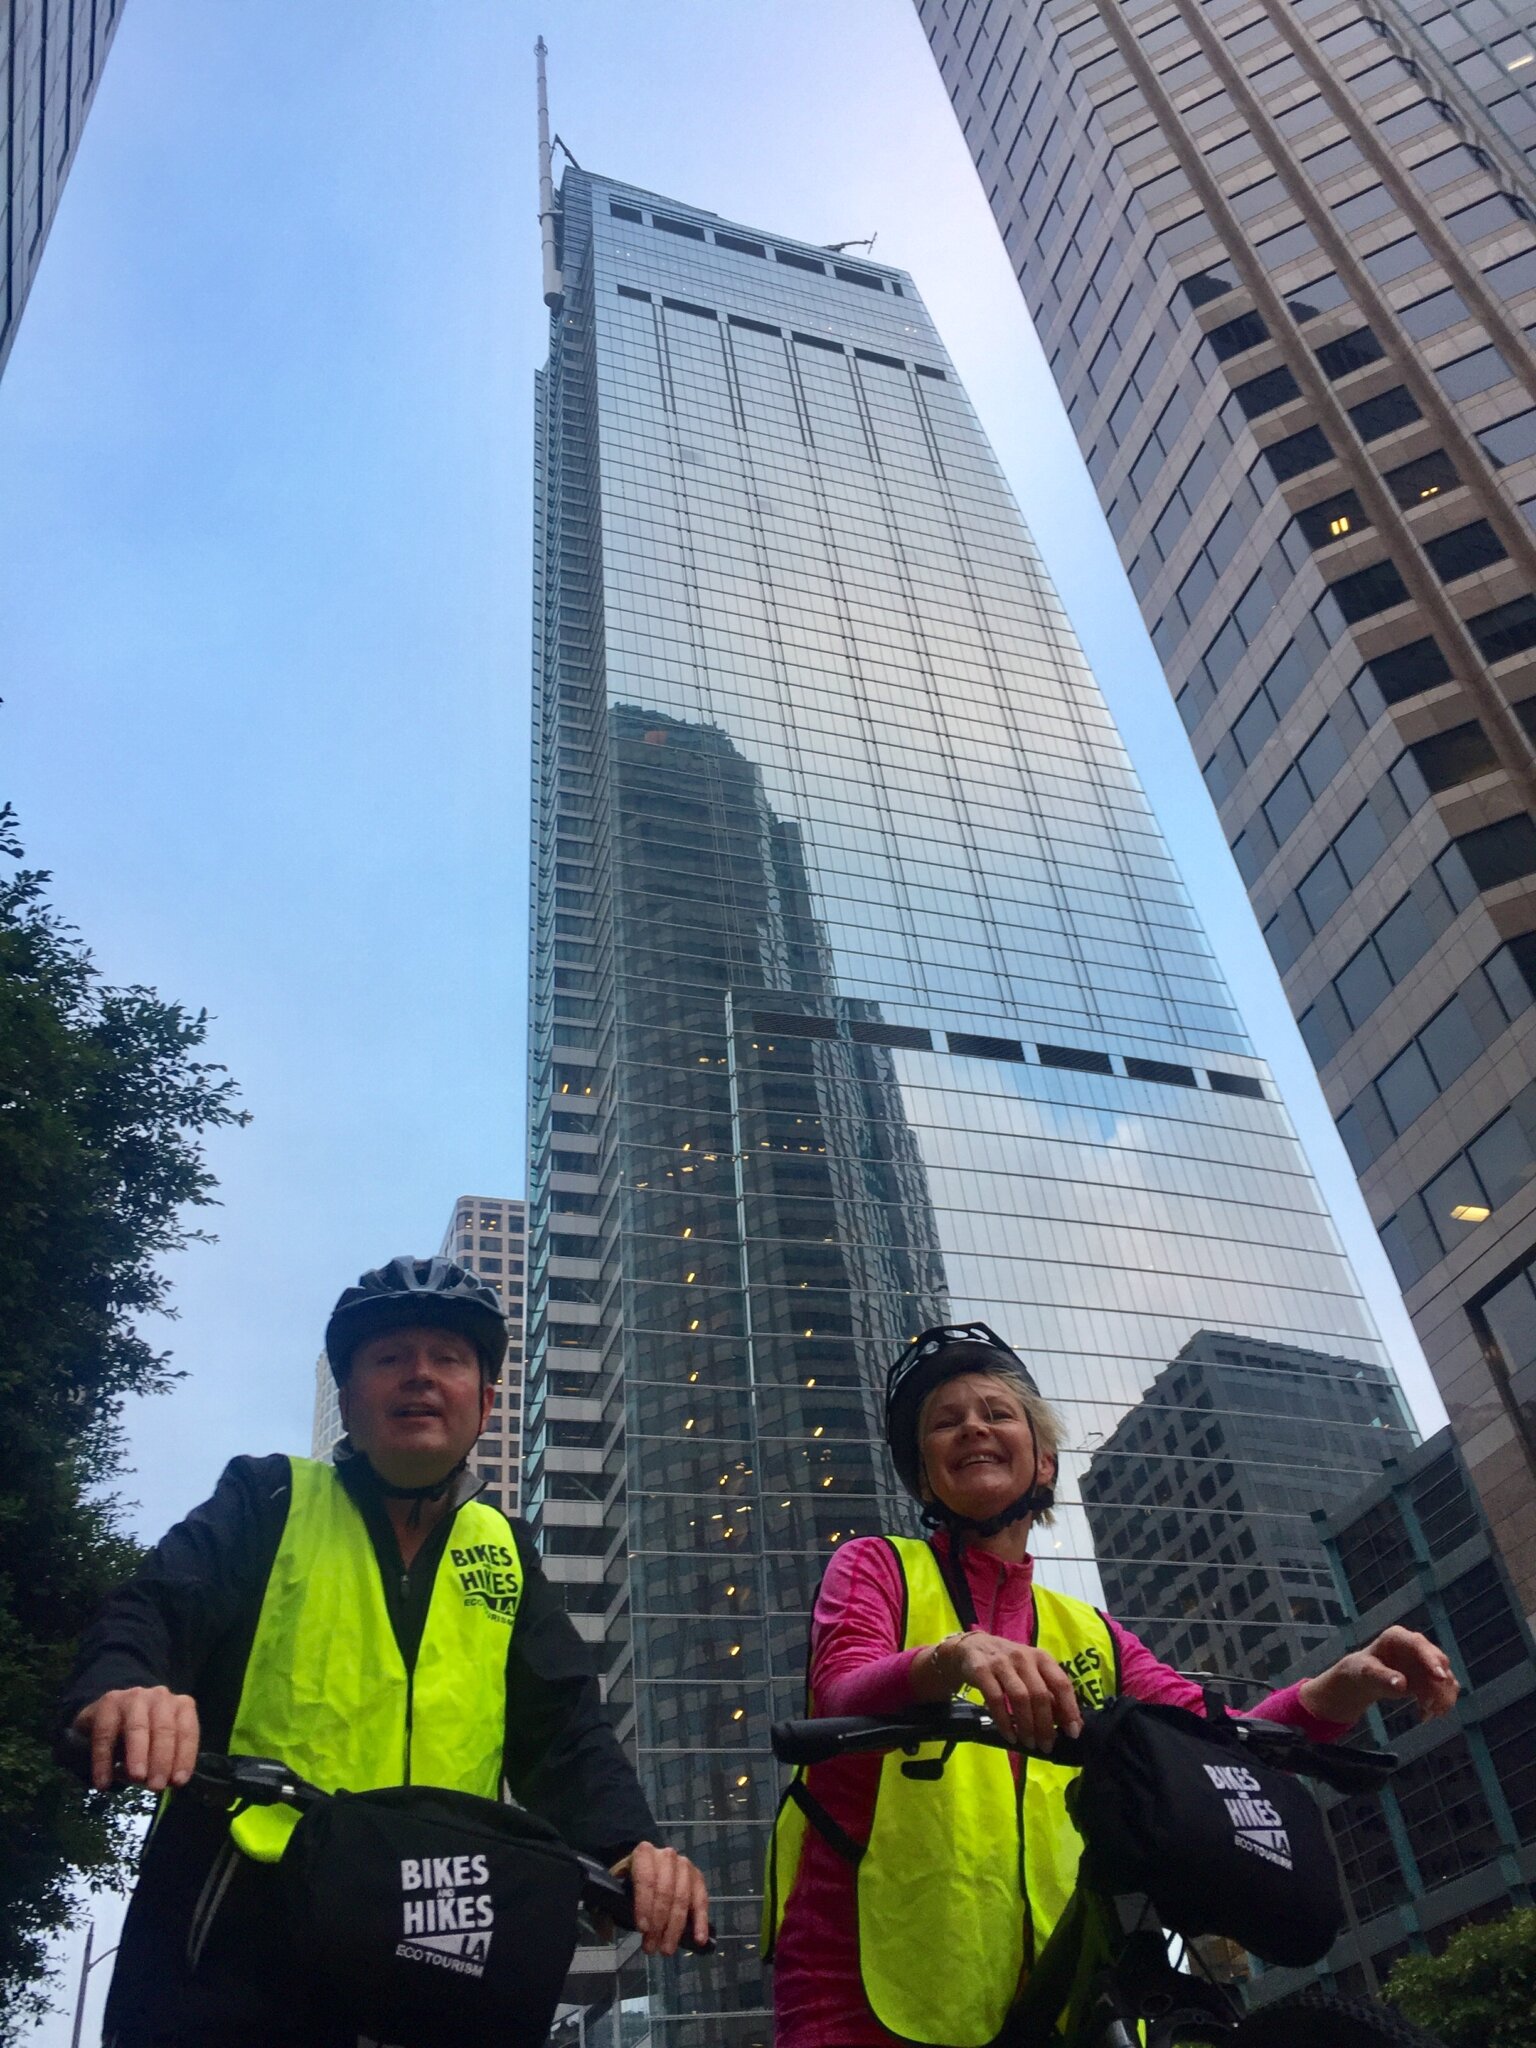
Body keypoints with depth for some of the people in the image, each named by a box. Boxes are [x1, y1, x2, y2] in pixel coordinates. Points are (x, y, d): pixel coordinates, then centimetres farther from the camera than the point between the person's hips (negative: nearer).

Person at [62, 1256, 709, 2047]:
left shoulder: (504, 1553, 12)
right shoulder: (269, 1501, 4)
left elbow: (563, 1727, 5)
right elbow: (156, 1607, -12)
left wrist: (631, 1845, -16)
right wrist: (122, 1685, -37)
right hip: (231, 1939, -2)